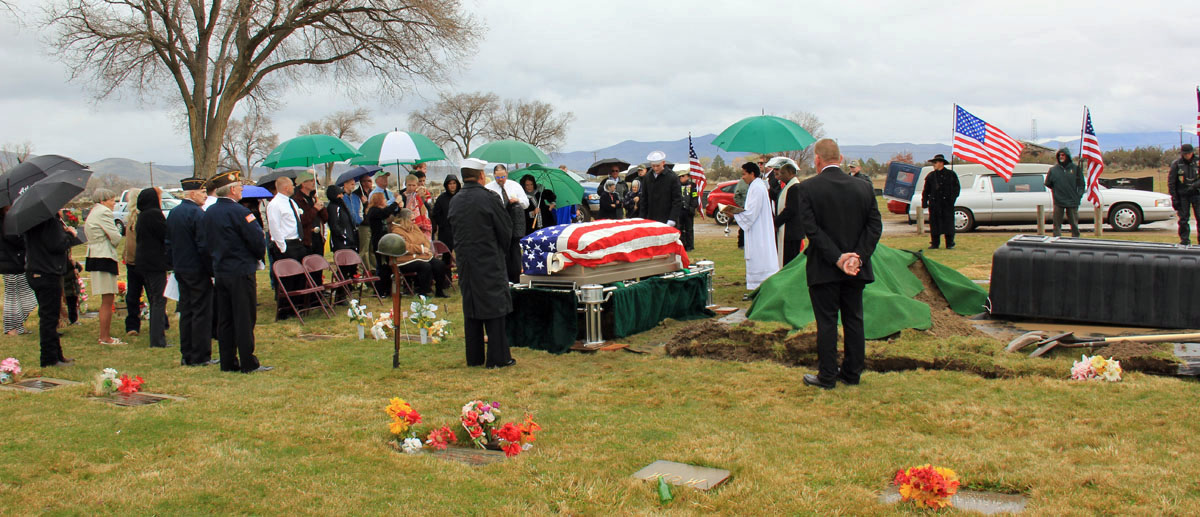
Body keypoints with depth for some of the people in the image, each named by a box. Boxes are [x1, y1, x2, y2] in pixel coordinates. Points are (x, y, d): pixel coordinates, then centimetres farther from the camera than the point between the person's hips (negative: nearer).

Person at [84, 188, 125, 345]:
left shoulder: (93, 212, 19)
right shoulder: (103, 212, -12)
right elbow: (116, 237, -16)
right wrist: (113, 244, 5)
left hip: (95, 256, 10)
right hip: (104, 258, -10)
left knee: (106, 301, 16)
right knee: (107, 301, -6)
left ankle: (104, 335, 22)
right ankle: (106, 338, -3)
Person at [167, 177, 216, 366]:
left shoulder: (173, 213, 11)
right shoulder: (198, 214, -16)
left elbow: (169, 242, 15)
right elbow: (204, 246, -19)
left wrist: (175, 265, 20)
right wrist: (213, 270, -14)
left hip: (180, 269, 8)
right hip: (198, 269, -8)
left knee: (186, 312, 13)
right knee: (202, 312, -2)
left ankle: (186, 355, 17)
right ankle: (200, 356, 1)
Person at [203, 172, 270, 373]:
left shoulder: (209, 213, 8)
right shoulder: (238, 211, -16)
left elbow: (209, 242, 14)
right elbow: (257, 240, -16)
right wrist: (259, 256, 3)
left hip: (219, 272, 8)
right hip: (241, 272, -8)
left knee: (225, 319, 11)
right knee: (244, 319, -2)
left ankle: (228, 362, 16)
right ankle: (248, 363, 2)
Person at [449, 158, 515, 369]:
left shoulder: (455, 201, 6)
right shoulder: (489, 198, -12)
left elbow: (455, 229, 14)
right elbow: (506, 229, -6)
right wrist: (502, 251, 11)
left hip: (465, 262, 6)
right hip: (489, 262, -6)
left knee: (470, 308, 11)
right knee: (494, 306, -1)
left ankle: (474, 357, 16)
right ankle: (497, 357, 1)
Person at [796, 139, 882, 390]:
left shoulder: (808, 188, -10)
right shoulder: (863, 187, 3)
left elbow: (811, 228, -16)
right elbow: (875, 226, -1)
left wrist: (837, 258, -15)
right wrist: (858, 256, -7)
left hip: (824, 269, -4)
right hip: (857, 268, 4)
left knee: (827, 322, 4)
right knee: (854, 320, 13)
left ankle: (827, 376, 10)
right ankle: (852, 372, 22)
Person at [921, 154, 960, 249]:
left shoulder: (951, 174, 5)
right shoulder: (931, 176, 12)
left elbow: (956, 188, 6)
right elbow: (926, 190, 13)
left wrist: (952, 198, -7)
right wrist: (924, 202, 3)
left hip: (947, 203, -2)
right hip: (934, 203, 2)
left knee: (948, 223, -1)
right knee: (934, 223, 2)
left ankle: (949, 244, 6)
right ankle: (934, 243, 11)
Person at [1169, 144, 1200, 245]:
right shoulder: (1176, 164, -2)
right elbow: (1171, 182, 0)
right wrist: (1174, 198, -3)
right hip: (1182, 195, 0)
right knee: (1184, 218, 2)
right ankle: (1185, 239, 10)